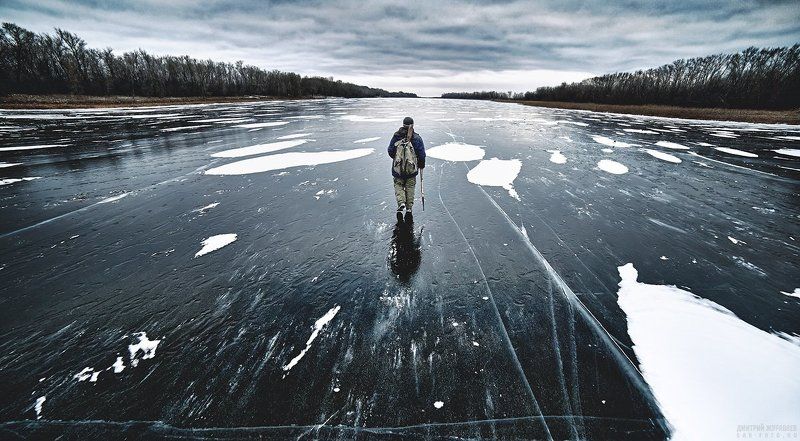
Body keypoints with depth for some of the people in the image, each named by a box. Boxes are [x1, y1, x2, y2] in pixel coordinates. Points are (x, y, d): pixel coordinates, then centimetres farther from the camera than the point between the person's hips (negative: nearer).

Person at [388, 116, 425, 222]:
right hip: (412, 169, 0)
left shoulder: (396, 136, -3)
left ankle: (401, 203, -6)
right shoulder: (417, 138, -5)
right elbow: (422, 154, -4)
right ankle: (409, 209, 15)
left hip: (398, 168, 0)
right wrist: (421, 165, 11)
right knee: (410, 187, 13)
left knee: (398, 185, 17)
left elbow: (390, 151, 1)